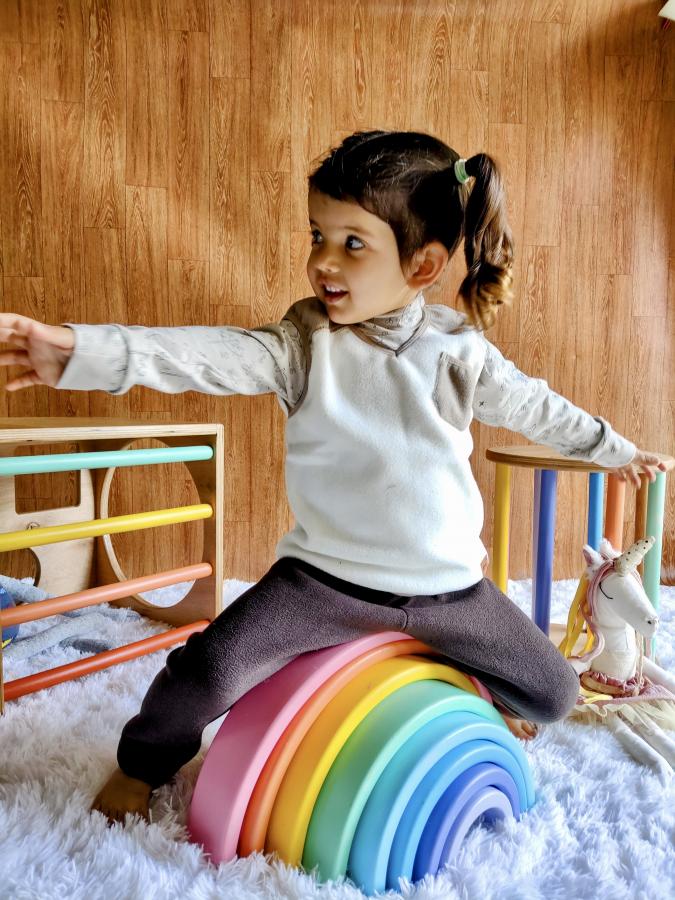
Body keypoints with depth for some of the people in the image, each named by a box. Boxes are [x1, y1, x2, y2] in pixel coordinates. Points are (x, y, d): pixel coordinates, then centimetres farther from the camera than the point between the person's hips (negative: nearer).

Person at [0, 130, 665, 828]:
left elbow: (534, 406, 12)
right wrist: (82, 351, -39)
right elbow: (213, 356, -25)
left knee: (554, 693, 8)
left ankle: (480, 691, 47)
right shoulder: (304, 342, -9)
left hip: (446, 583, 3)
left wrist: (616, 450, 26)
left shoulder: (460, 351, -4)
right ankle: (144, 759, 19)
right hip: (326, 574, -2)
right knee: (210, 669, -18)